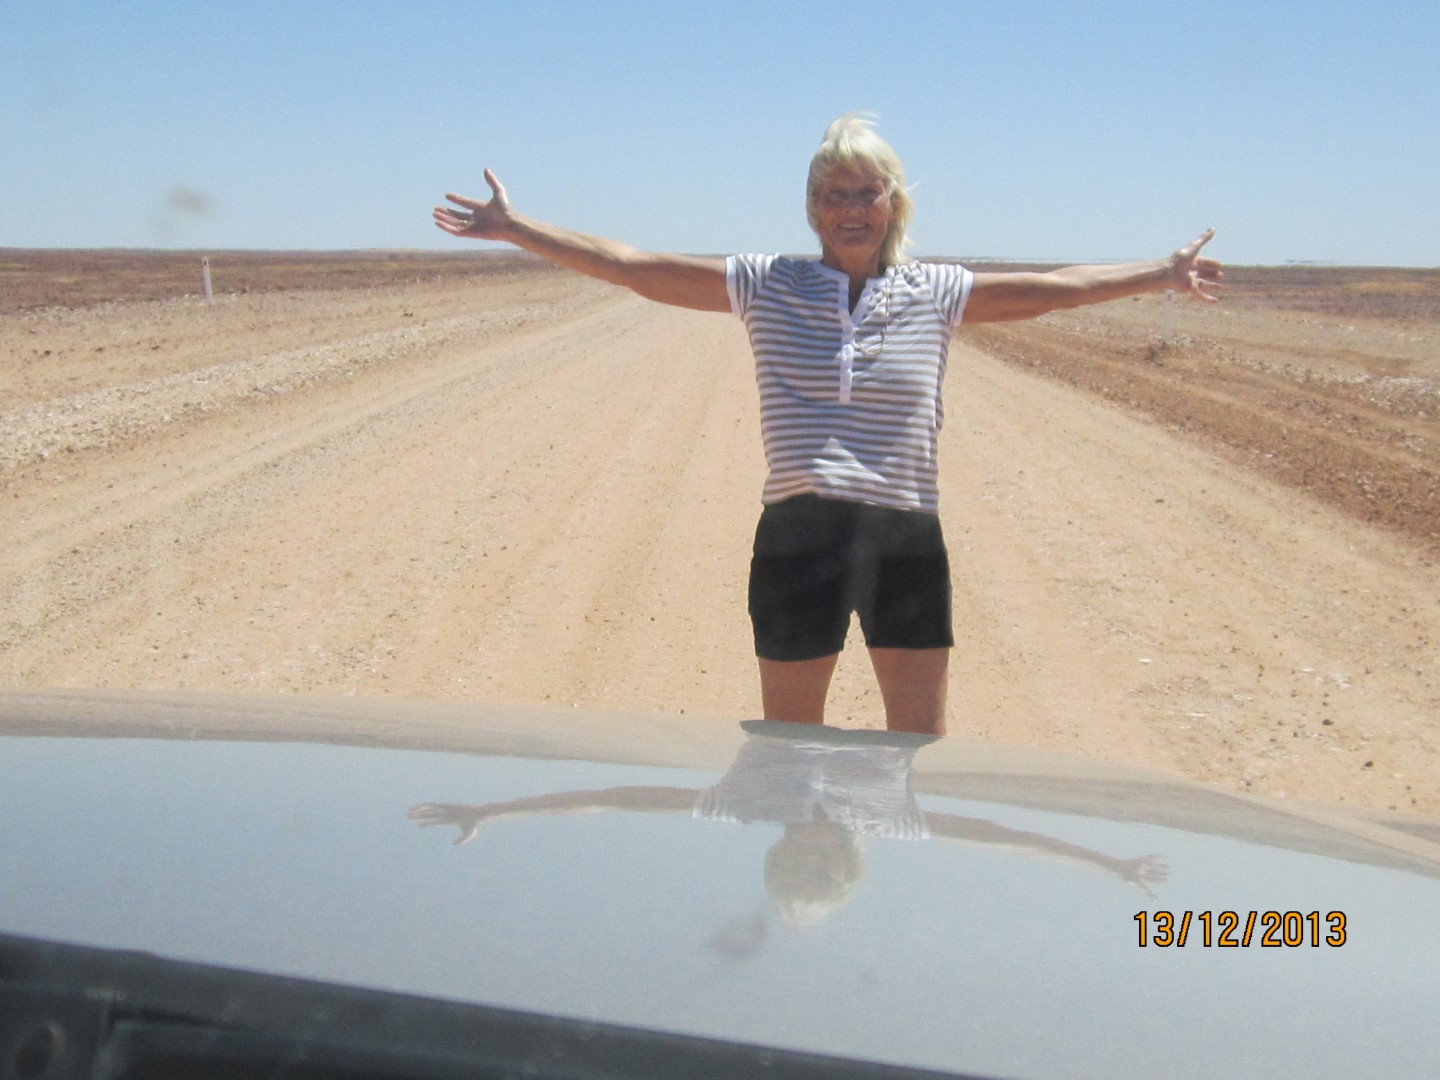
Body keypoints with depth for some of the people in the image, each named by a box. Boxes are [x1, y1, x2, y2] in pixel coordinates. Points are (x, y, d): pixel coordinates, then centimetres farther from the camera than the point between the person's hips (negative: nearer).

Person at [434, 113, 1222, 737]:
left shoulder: (935, 294, 7)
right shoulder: (766, 287, 3)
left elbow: (1055, 288, 14)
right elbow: (629, 266, 2)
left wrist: (1163, 274, 14)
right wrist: (514, 229, 1)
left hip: (908, 543, 1)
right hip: (798, 539, -1)